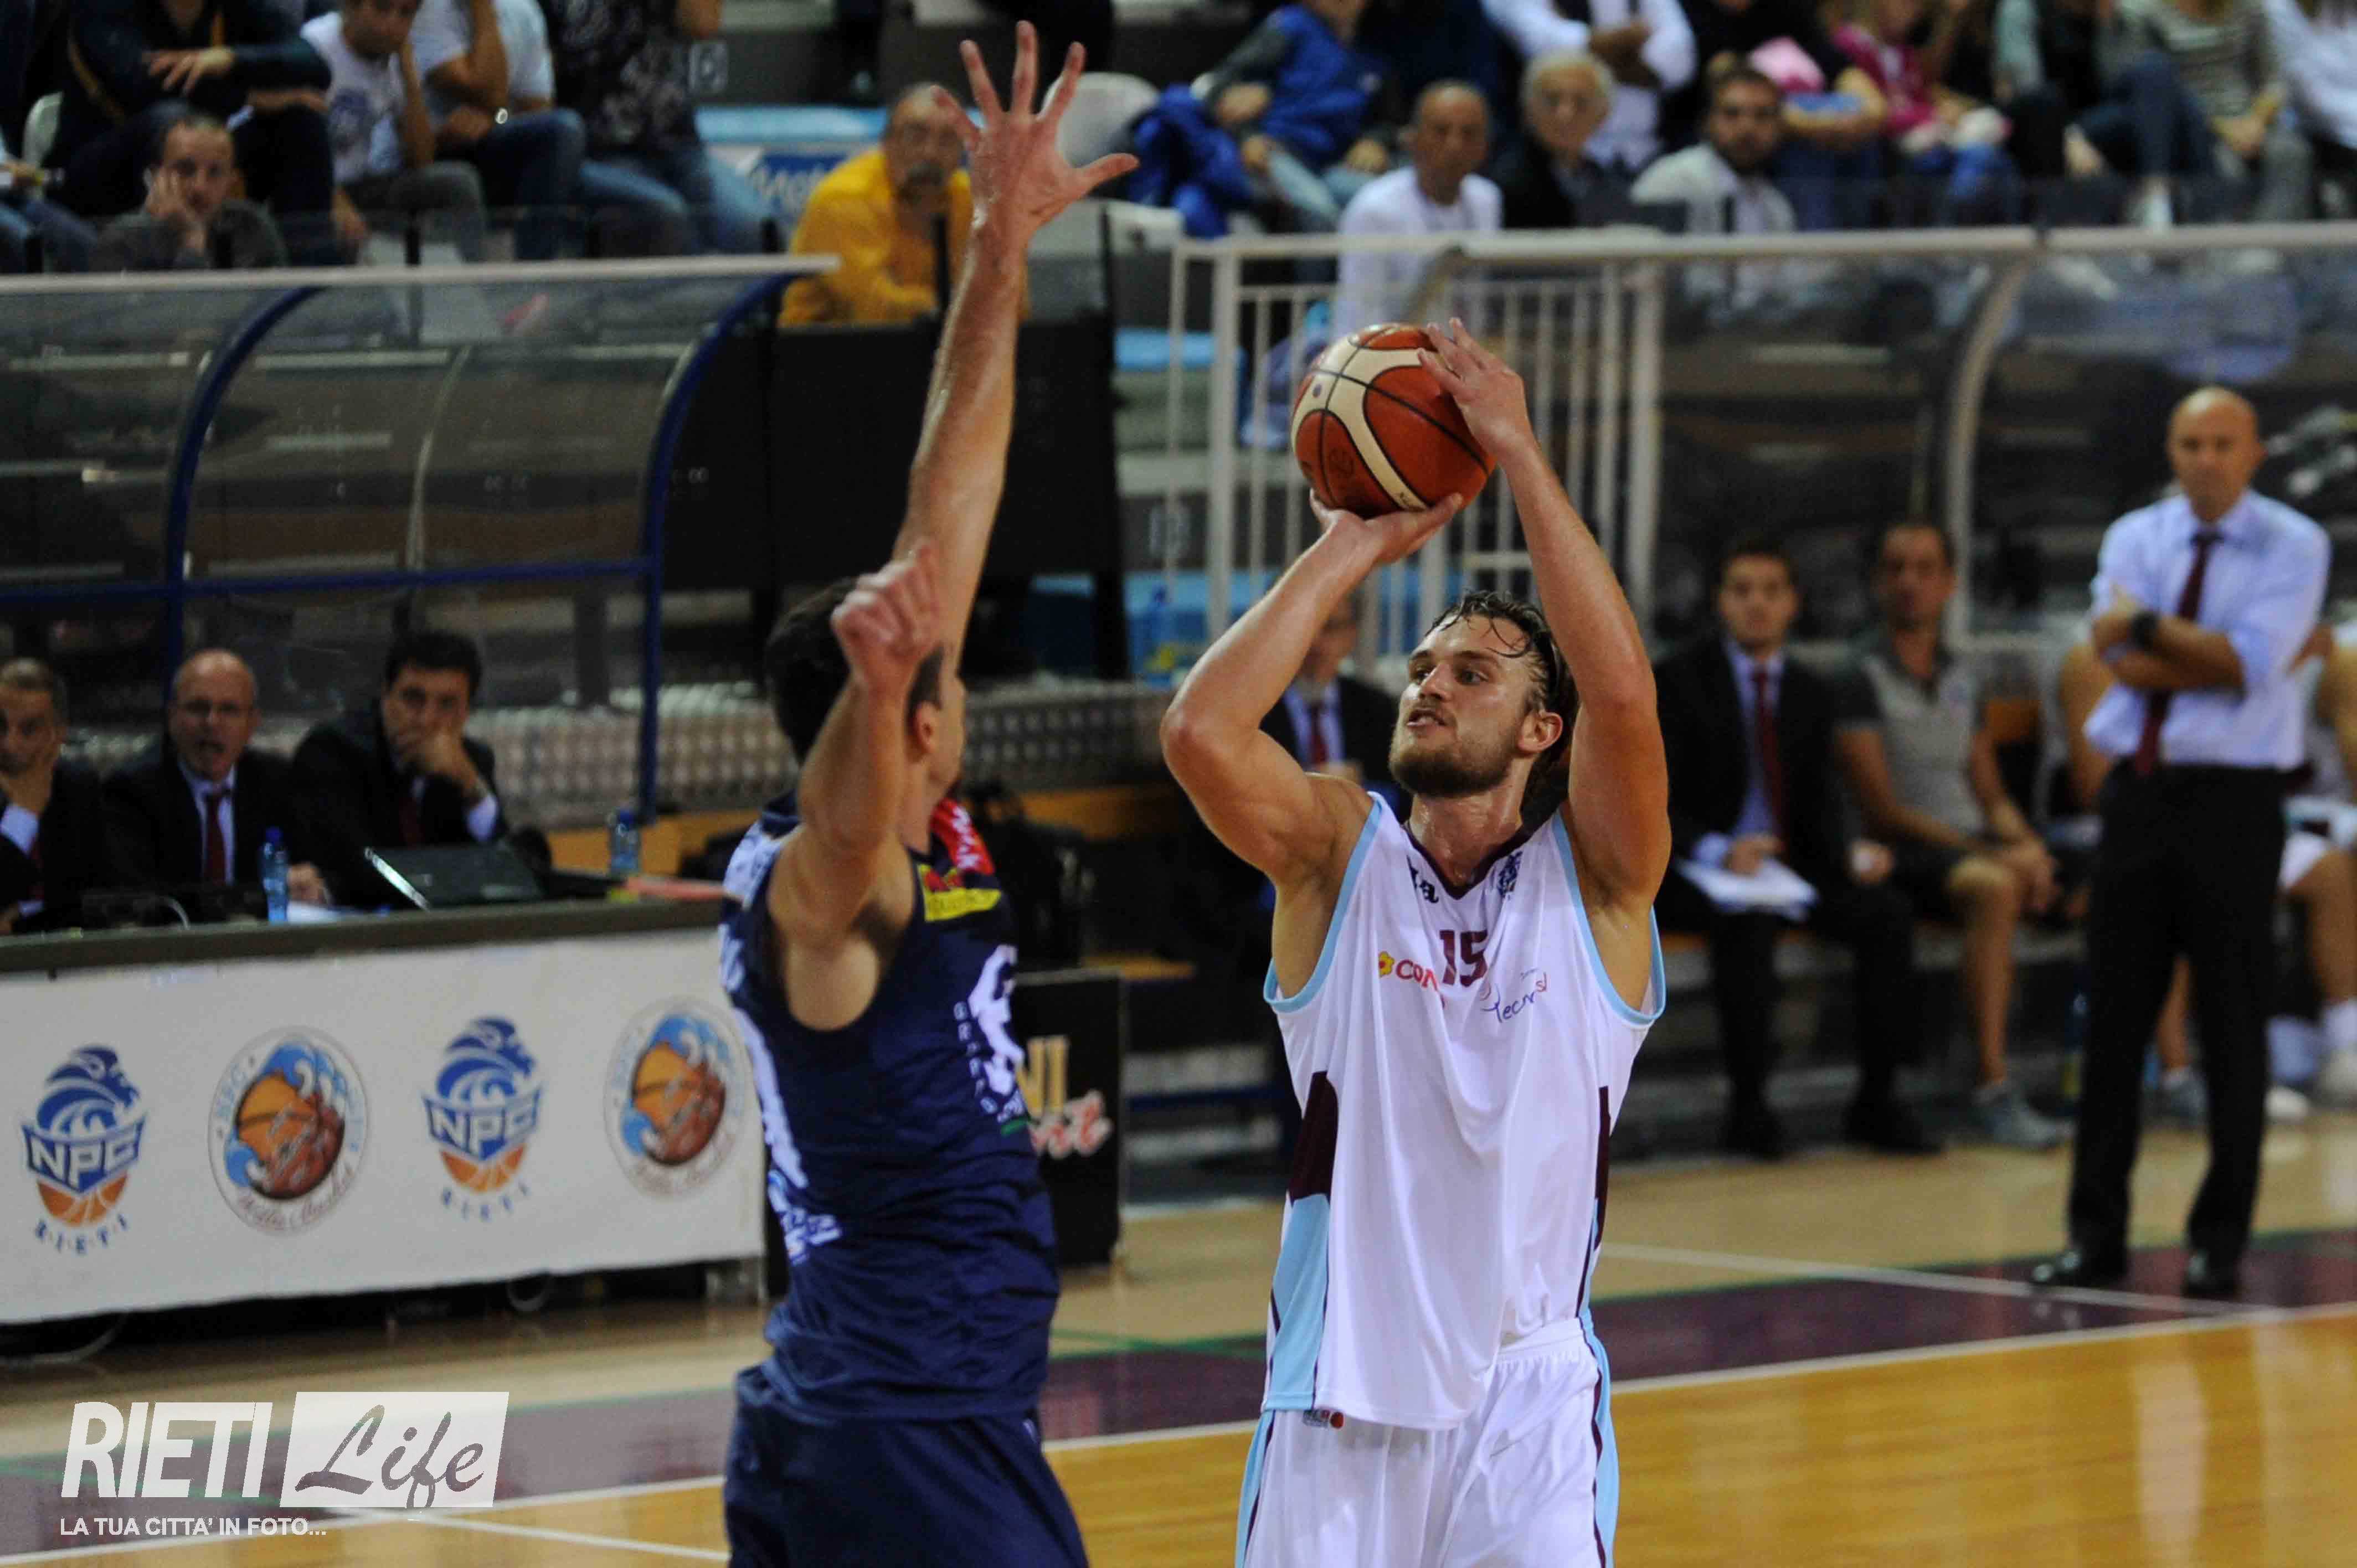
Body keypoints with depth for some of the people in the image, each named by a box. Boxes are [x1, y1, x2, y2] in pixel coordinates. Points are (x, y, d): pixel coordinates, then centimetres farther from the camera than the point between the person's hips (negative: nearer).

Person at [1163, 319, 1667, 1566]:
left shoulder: (1592, 876, -1)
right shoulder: (1338, 853, 3)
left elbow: (1622, 692, -19)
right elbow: (1200, 731, -16)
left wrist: (1518, 453, -17)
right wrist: (1352, 548, -10)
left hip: (1527, 1392, -1)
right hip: (1338, 1395, 1)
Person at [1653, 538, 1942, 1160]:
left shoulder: (1810, 693, 14)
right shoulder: (1679, 680, -3)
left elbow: (1817, 807, 14)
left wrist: (1849, 853, -9)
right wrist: (1718, 852, -26)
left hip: (1785, 866, 5)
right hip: (1693, 872, -5)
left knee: (1886, 910, -20)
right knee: (1749, 920, -37)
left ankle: (1876, 1103, -14)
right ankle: (1747, 1108, -28)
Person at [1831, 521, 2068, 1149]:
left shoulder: (1963, 680, 19)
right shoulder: (1861, 678, -3)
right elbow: (1882, 809, -10)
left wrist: (2027, 846, -4)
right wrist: (1991, 855, -16)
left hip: (1977, 846, 7)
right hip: (1902, 856, -7)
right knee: (1993, 888, -37)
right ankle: (1994, 1088, -40)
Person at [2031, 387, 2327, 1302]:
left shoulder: (2293, 548, -1)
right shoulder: (2135, 539, 9)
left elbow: (2252, 661, -15)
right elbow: (2123, 663, -5)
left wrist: (2149, 628, -11)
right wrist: (2219, 658, -12)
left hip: (2233, 800, -3)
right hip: (2139, 794, 3)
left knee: (2232, 1025, 0)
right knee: (2114, 1016, 4)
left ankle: (2220, 1242, 7)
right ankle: (2096, 1235, 9)